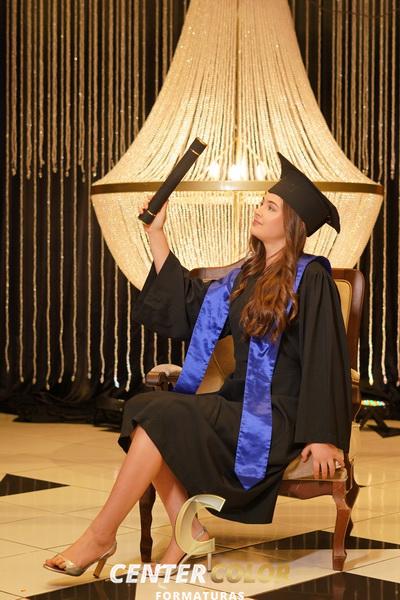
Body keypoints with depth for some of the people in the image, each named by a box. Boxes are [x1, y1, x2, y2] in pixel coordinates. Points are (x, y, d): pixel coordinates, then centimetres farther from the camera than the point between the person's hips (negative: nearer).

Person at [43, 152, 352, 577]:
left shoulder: (311, 279, -9)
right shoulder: (248, 275, 14)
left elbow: (325, 359, -13)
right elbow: (187, 304, 17)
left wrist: (322, 437, -18)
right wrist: (156, 234, 15)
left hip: (279, 417, -8)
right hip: (239, 403, 8)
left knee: (164, 416, -23)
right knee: (142, 407, -11)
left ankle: (100, 536, -13)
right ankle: (189, 531, -10)